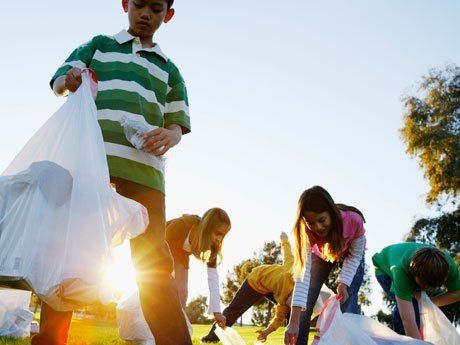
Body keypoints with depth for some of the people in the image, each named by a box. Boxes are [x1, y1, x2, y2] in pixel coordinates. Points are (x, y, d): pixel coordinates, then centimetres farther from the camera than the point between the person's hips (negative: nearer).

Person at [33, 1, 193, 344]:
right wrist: (70, 80, -14)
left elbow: (177, 124, 18)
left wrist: (169, 136, -7)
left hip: (144, 168, 1)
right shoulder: (99, 45, 22)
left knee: (154, 265, -6)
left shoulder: (169, 70, 25)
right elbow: (59, 80, 12)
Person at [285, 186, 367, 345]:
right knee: (305, 302, -11)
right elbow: (303, 272, -42)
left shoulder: (354, 220, -39)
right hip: (321, 254, 1)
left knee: (348, 303, -18)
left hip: (350, 255, -1)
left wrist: (344, 282, -35)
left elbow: (355, 255, -21)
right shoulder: (306, 232, -36)